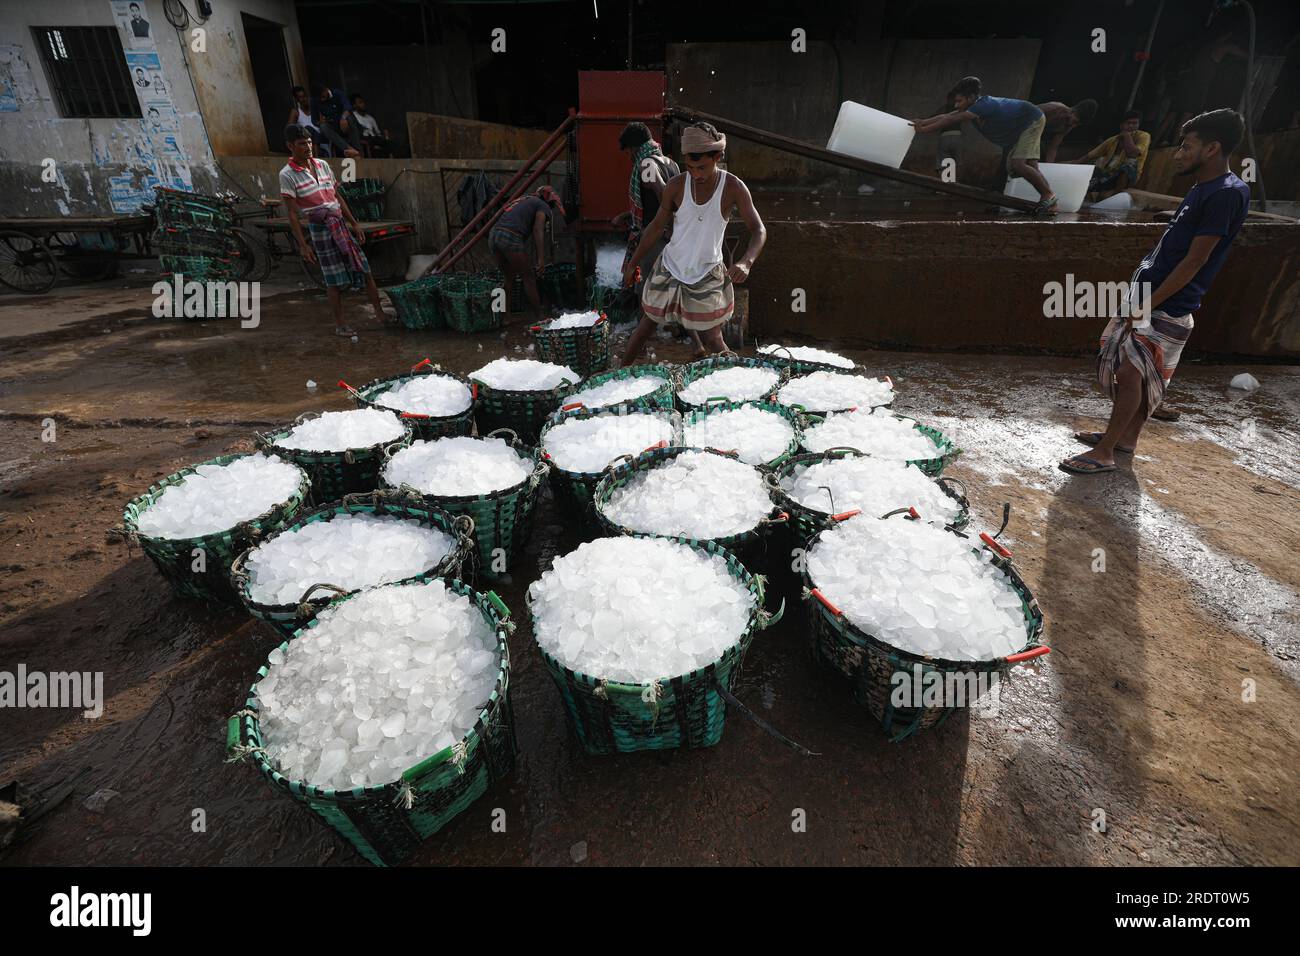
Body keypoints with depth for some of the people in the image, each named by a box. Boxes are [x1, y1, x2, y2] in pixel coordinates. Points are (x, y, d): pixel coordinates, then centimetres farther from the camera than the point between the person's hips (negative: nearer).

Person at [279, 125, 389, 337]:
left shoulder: (323, 165, 10)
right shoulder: (287, 175, -6)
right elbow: (292, 213, -8)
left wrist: (354, 224, 13)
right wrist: (302, 244, -14)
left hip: (341, 225, 5)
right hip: (320, 229, -5)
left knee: (365, 270, 4)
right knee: (335, 279, -3)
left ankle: (380, 314, 12)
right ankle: (339, 324, 8)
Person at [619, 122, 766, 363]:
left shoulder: (733, 188, -13)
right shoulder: (676, 185, -9)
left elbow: (759, 230, -14)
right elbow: (657, 227, 3)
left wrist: (746, 262, -35)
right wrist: (633, 263, 9)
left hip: (708, 275, -2)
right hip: (669, 269, 2)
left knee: (712, 339, 0)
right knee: (646, 324, 14)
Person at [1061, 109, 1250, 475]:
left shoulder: (1227, 194, -16)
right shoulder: (1201, 188, 14)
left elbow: (1195, 260, -19)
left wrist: (1147, 305, -19)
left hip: (1166, 307, -9)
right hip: (1149, 295, 9)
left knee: (1130, 373, -8)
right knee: (1140, 374, 15)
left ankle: (1104, 453, -4)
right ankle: (1126, 436, 26)